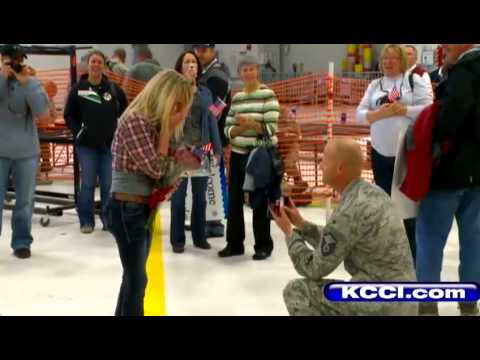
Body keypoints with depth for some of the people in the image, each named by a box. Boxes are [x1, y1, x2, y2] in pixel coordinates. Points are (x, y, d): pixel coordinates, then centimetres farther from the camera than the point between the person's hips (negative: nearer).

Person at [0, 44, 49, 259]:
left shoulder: (32, 84, 3)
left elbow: (42, 111, -12)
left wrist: (25, 82, -15)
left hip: (26, 152, 1)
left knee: (24, 201, 9)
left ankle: (22, 243, 19)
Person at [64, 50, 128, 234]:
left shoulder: (114, 89, 3)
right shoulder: (78, 89, -1)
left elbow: (125, 113, 13)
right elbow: (69, 116, 4)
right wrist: (78, 131, -9)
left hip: (110, 144, 1)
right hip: (86, 144, -1)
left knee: (108, 184, 4)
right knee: (88, 183, 1)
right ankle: (86, 221, 11)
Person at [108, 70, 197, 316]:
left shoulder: (154, 122, 10)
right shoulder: (135, 120, -19)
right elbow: (154, 168, -20)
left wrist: (179, 158, -6)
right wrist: (168, 128, -17)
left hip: (143, 207, 9)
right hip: (127, 209, -9)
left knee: (133, 276, 19)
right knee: (137, 279, -1)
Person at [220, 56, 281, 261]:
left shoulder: (268, 95, -6)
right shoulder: (236, 98, 11)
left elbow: (271, 128, -13)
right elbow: (228, 129, 8)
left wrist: (251, 124, -27)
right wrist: (240, 128, -13)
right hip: (238, 154, 6)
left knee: (259, 201, 1)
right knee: (234, 200, 9)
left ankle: (263, 245, 13)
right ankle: (234, 243, 21)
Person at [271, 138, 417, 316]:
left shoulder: (349, 212, -21)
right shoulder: (372, 192, 6)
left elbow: (315, 269, -10)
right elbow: (332, 243, 17)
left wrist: (289, 232, 1)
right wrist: (301, 224, 10)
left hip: (382, 307, -9)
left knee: (296, 290, -2)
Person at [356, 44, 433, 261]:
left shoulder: (414, 80, 0)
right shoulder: (375, 85, 12)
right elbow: (360, 114, 6)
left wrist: (402, 109, -18)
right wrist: (378, 114, -12)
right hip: (380, 153, 4)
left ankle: (412, 255, 9)